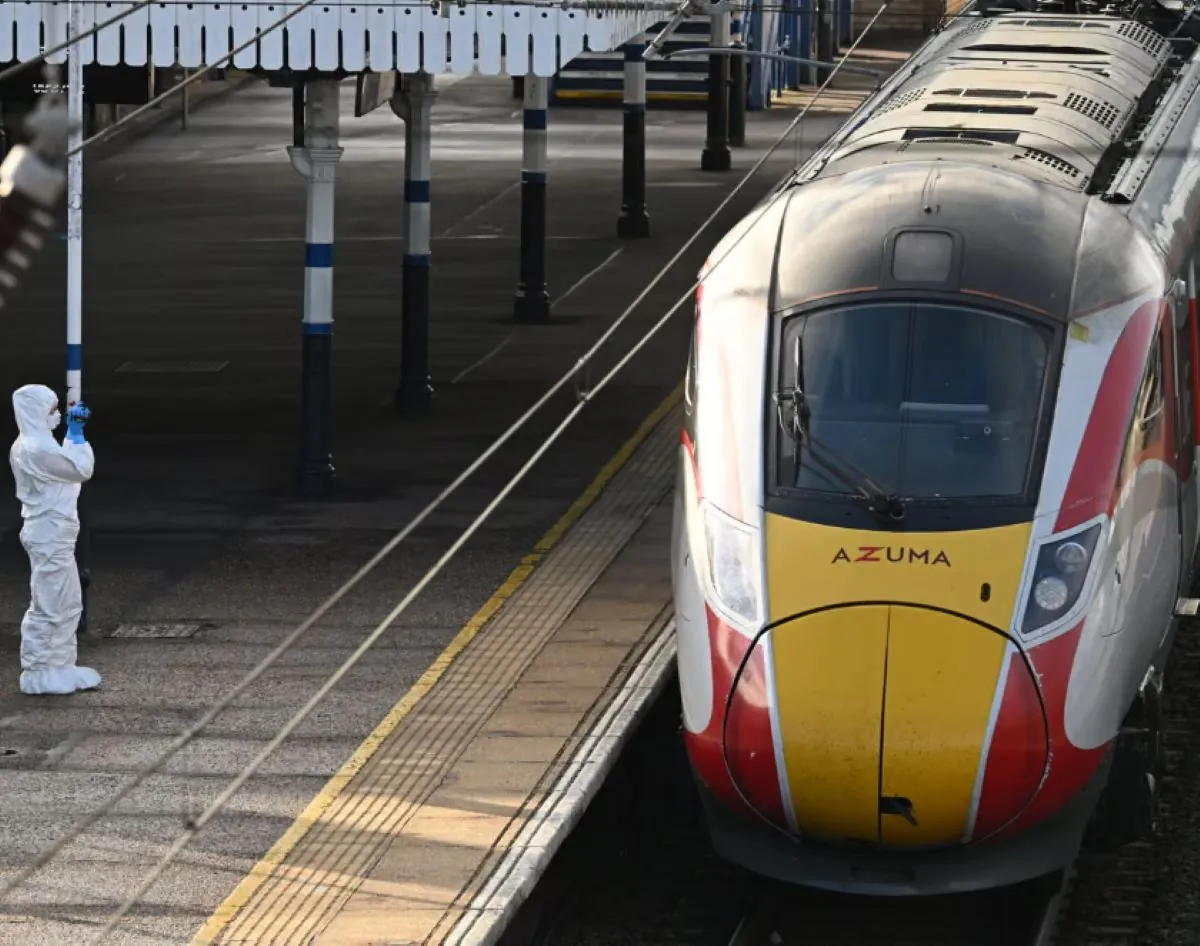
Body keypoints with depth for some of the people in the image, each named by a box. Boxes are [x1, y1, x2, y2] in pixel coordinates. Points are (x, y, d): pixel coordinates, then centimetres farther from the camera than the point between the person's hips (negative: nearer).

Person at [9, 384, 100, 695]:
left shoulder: (34, 445, 12)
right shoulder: (35, 450, -21)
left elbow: (68, 464, 25)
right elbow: (81, 469, -17)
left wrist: (74, 433, 18)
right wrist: (76, 433, -10)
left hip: (53, 536, 11)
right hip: (49, 537, -11)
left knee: (68, 604, 17)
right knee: (48, 607, -3)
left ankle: (59, 667, 23)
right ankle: (37, 674, 3)